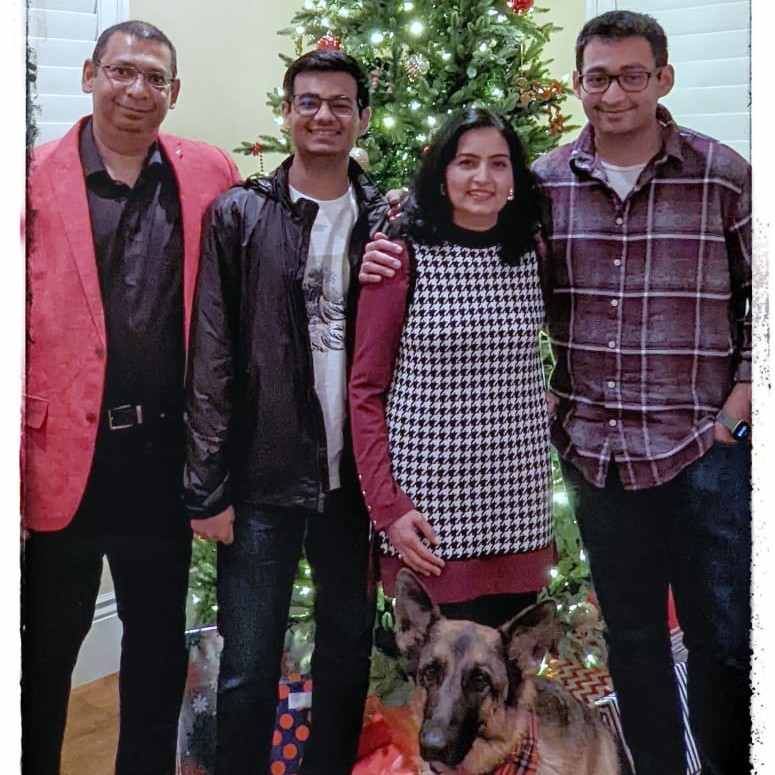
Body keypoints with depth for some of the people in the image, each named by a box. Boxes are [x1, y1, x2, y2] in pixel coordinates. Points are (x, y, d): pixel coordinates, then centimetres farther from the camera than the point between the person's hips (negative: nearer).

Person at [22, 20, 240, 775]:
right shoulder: (37, 176, -3)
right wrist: (23, 446, -10)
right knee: (49, 640, 14)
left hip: (165, 449, 2)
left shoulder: (209, 173, 3)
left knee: (159, 639, 18)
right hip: (65, 448, -2)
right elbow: (17, 315, -5)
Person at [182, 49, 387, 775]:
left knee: (348, 653, 16)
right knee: (248, 668, 6)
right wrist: (207, 485, -9)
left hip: (354, 475, 3)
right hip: (261, 477, -2)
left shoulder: (387, 221, 5)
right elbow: (211, 359, -6)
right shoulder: (238, 215, -2)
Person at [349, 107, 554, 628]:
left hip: (517, 509, 4)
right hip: (428, 507, -4)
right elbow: (366, 391, -6)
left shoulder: (532, 258, 7)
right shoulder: (404, 257, -6)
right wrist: (387, 506, -11)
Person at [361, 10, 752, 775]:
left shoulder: (722, 175, -3)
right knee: (630, 633, 17)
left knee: (724, 635, 7)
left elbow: (759, 297, 3)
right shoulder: (546, 181, 2)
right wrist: (394, 260, -8)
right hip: (595, 447, 2)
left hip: (704, 447, -2)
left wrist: (736, 412, -5)